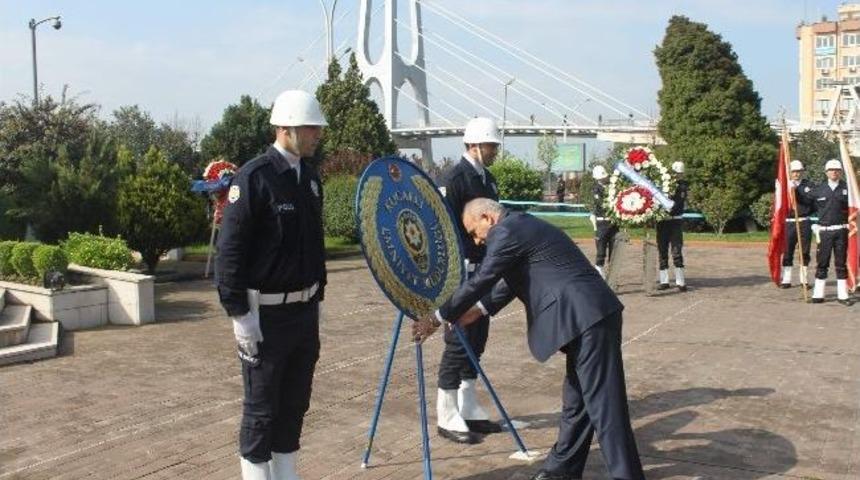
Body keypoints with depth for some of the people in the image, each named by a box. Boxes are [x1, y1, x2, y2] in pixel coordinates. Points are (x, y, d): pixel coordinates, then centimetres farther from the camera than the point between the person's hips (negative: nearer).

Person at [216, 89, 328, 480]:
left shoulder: (310, 176, 9)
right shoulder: (254, 176, -14)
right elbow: (229, 251, -16)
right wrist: (240, 314, -17)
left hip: (304, 311, 7)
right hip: (266, 314, -7)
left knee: (295, 405, 16)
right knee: (261, 410, 6)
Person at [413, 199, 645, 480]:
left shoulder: (506, 232, -9)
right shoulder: (521, 227, 22)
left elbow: (480, 281, -8)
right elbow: (512, 281, 31)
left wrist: (436, 320, 0)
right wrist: (478, 309, 27)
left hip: (587, 319, -10)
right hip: (586, 318, 10)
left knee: (603, 405, -7)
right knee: (575, 400, 18)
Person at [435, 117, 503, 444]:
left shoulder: (487, 179, 13)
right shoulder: (454, 179, -14)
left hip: (483, 272, 9)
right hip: (461, 273, -9)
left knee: (476, 341, 13)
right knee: (458, 343, -3)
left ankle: (469, 411, 24)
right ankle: (447, 418, 7)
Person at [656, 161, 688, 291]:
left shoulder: (682, 185, 0)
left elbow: (679, 203, -13)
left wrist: (669, 212, -28)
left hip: (675, 221, -3)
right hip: (662, 221, 3)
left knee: (677, 251, -7)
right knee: (662, 251, 6)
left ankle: (680, 281, -3)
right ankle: (664, 281, 12)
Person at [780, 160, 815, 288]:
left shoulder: (809, 185, 5)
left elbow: (814, 202, 1)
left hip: (805, 222, 0)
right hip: (789, 223, 0)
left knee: (804, 252, 5)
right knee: (787, 251, 1)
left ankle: (803, 279, 13)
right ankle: (786, 280, 7)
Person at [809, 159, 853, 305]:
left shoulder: (846, 188, 3)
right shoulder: (818, 190, 3)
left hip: (841, 231, 0)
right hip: (824, 231, 0)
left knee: (841, 263, 5)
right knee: (822, 263, 2)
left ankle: (842, 295, 10)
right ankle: (818, 294, 8)